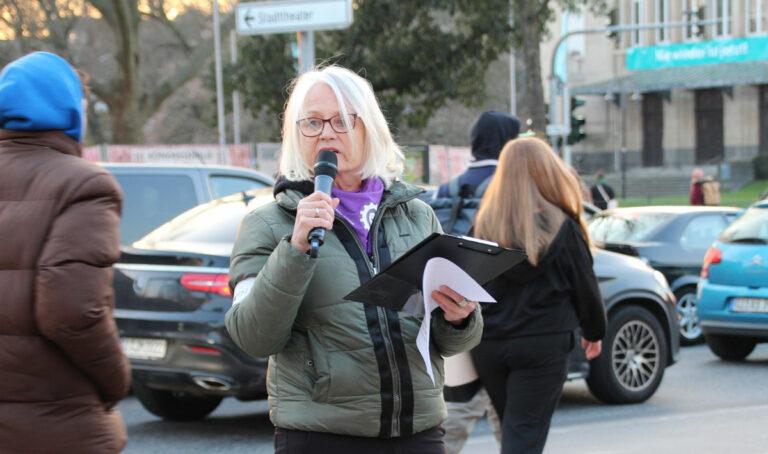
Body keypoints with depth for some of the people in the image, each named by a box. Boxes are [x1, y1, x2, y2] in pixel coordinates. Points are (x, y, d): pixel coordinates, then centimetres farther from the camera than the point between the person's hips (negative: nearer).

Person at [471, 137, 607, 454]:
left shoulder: (484, 224, 1)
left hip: (487, 344, 4)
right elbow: (585, 286, 1)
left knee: (512, 427, 19)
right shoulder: (562, 228, -6)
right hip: (543, 344, -4)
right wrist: (594, 332, 16)